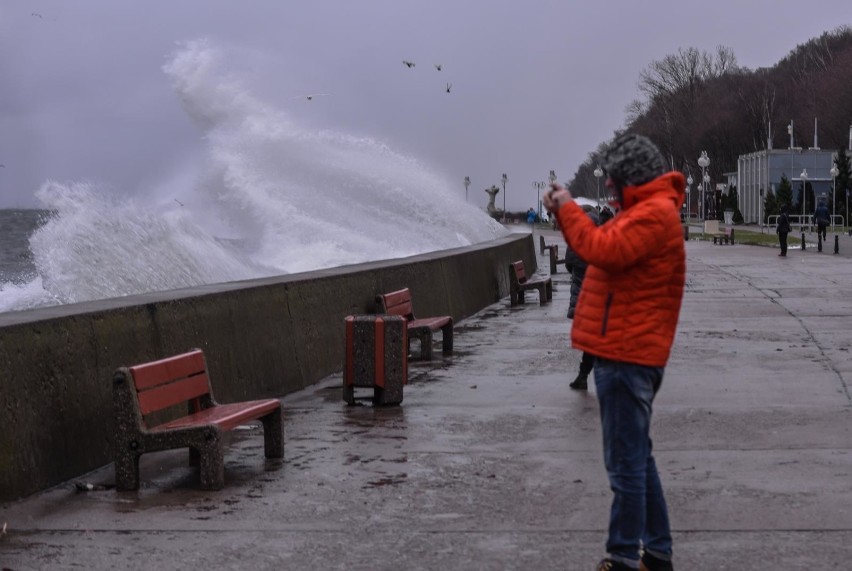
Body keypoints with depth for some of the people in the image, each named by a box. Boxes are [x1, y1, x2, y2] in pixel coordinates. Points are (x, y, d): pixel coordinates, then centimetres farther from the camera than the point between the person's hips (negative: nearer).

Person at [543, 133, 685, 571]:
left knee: (625, 462, -6)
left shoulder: (655, 213, -15)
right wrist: (565, 214, 7)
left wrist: (567, 209, -13)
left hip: (626, 355, -11)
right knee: (637, 457, 16)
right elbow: (608, 248, 19)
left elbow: (604, 250, -26)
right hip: (628, 352, 11)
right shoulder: (645, 210, 19)